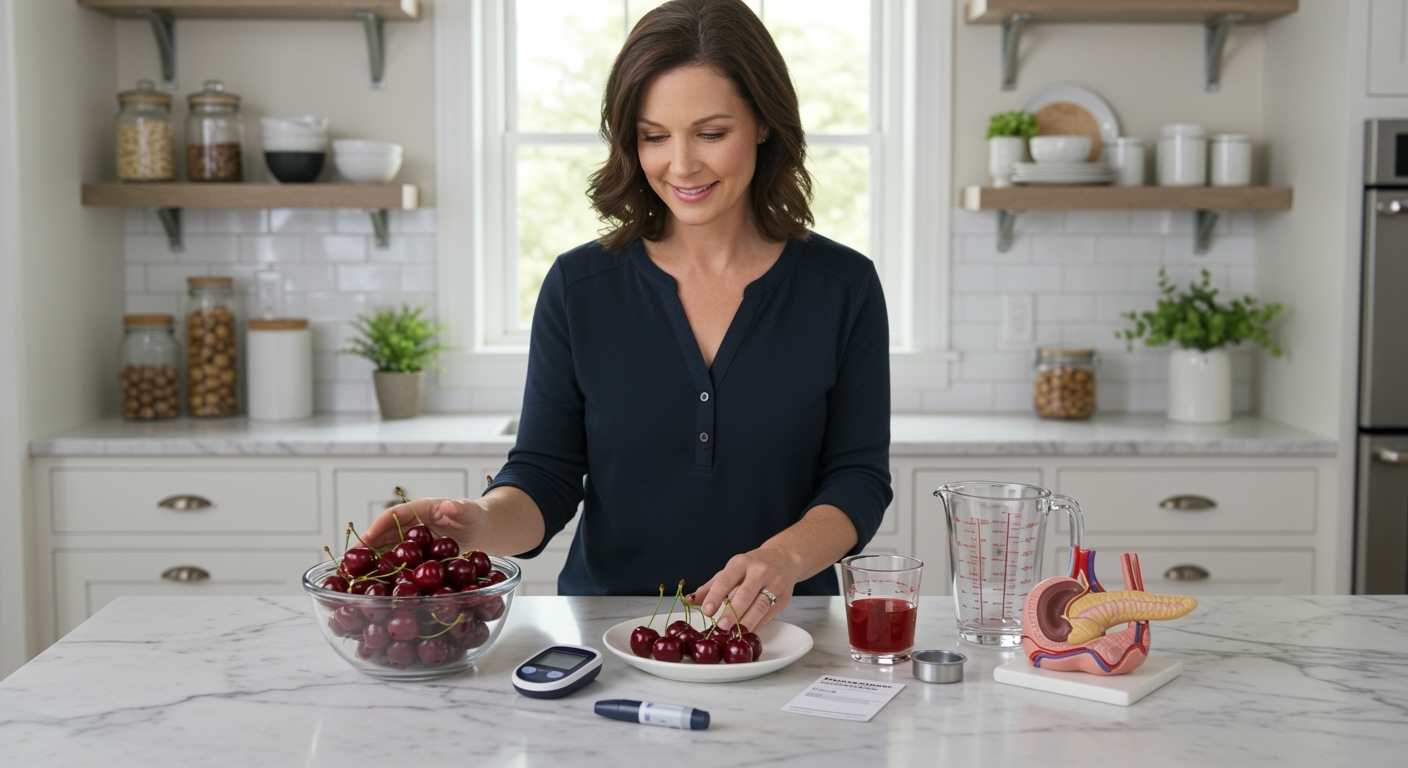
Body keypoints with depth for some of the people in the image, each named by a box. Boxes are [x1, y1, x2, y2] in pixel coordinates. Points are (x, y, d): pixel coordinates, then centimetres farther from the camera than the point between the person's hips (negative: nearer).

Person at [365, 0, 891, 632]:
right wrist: (481, 522, -21)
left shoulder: (842, 287, 3)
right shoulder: (578, 287, 3)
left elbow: (858, 477, 2)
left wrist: (784, 557, -19)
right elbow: (545, 476, 2)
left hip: (778, 633, 0)